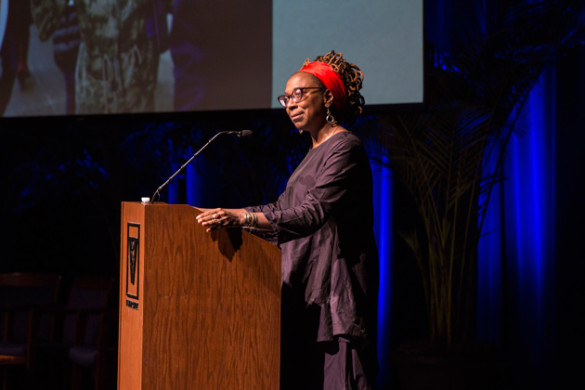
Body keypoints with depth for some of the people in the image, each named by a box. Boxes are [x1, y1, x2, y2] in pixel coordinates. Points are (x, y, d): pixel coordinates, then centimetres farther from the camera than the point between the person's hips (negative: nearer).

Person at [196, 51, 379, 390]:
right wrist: (226, 215, 15)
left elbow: (311, 213, -23)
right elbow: (284, 207, 22)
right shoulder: (316, 151, 19)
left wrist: (241, 218, -29)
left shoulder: (346, 148, -12)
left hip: (336, 285, -9)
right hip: (307, 287, 9)